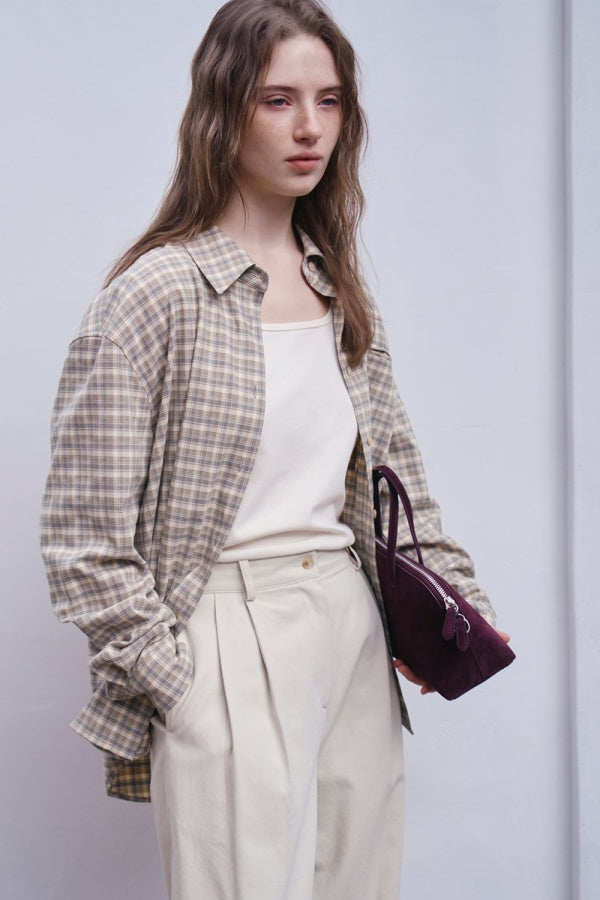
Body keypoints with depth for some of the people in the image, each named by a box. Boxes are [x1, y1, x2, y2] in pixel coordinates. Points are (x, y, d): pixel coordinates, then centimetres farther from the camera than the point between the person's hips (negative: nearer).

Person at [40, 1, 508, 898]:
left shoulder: (343, 292, 11)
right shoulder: (159, 292, -10)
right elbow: (83, 534, -11)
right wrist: (172, 678, -11)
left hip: (354, 623, 7)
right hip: (231, 632, -6)